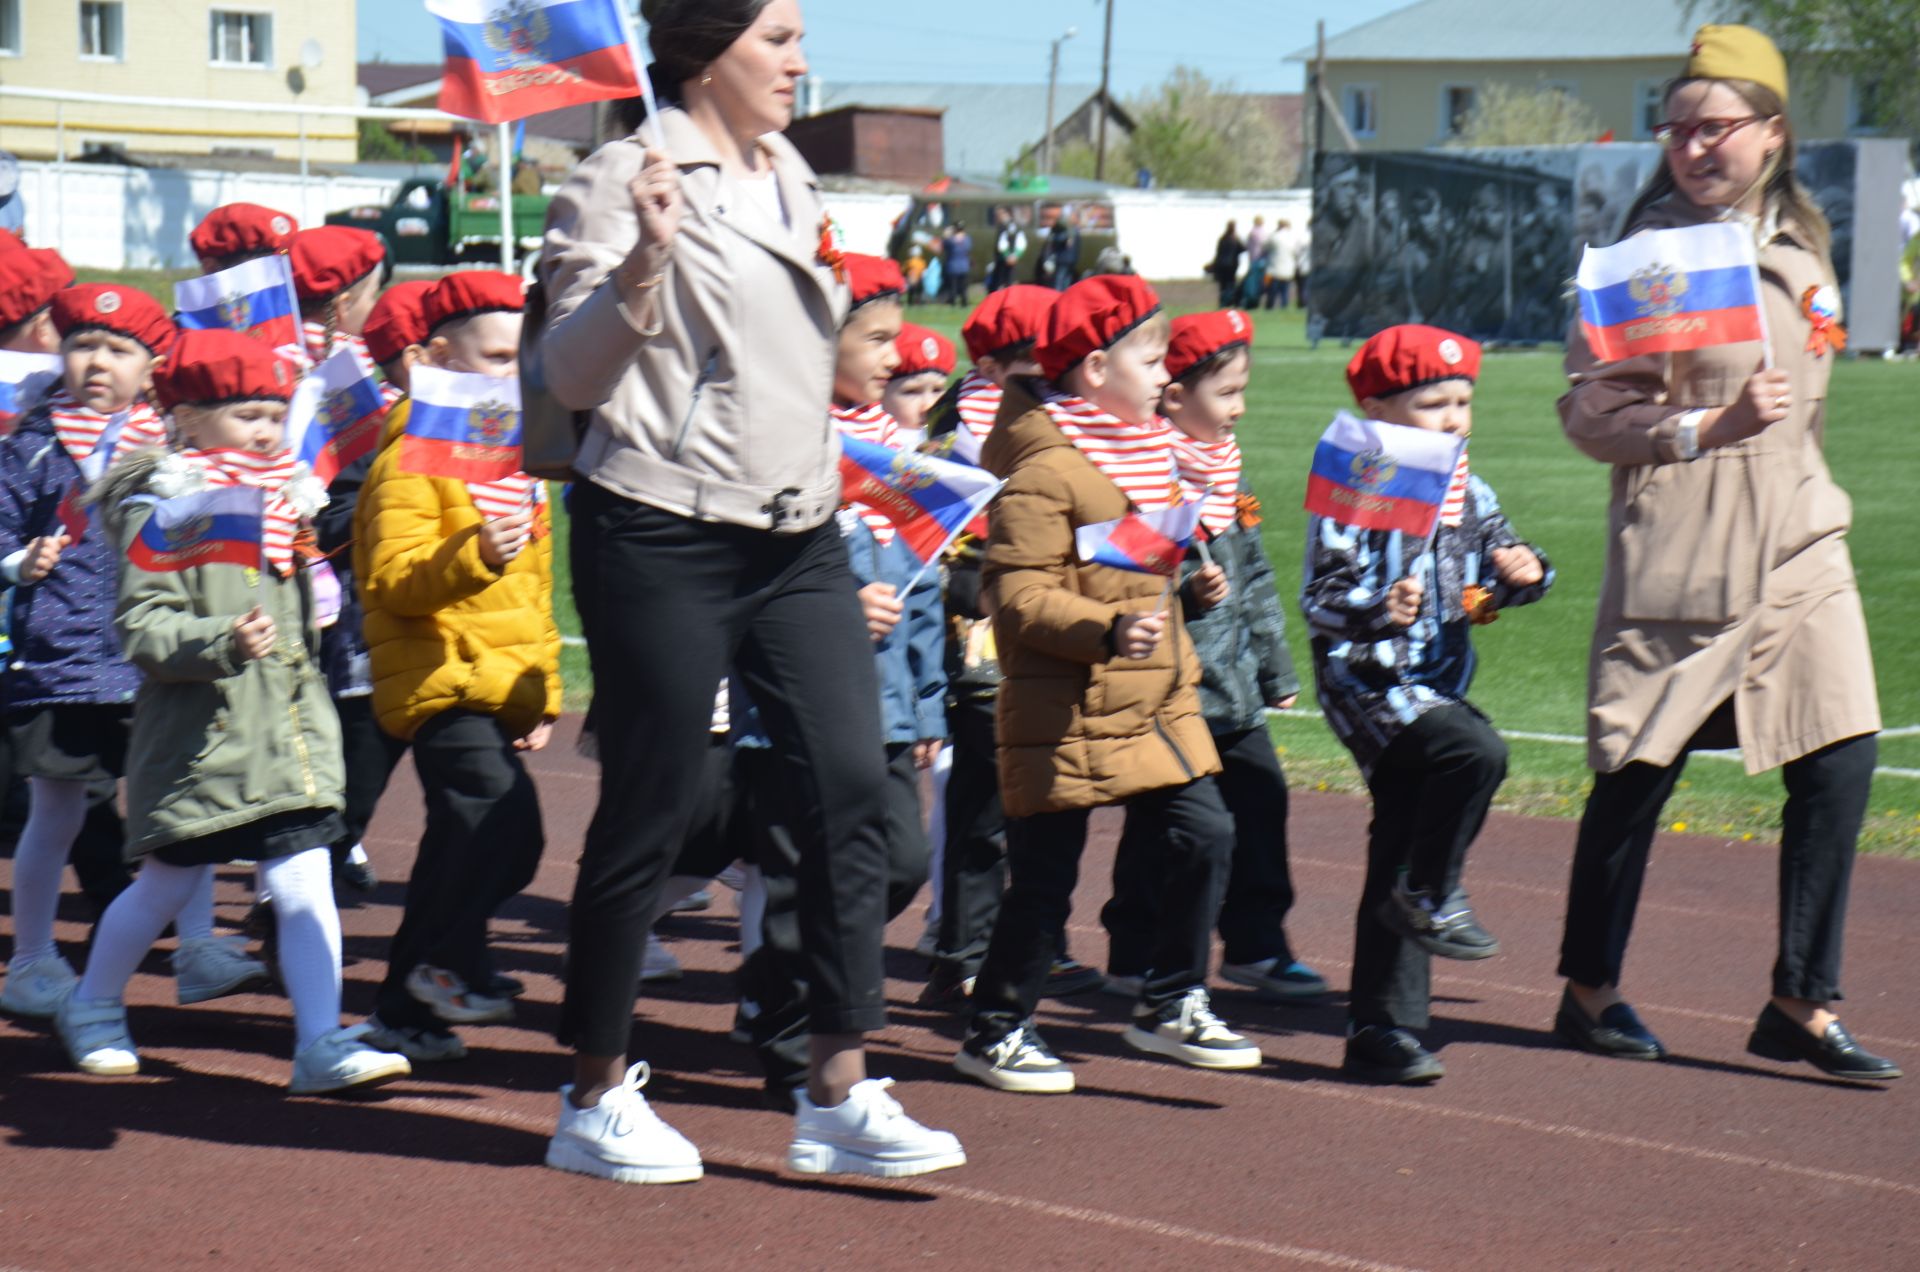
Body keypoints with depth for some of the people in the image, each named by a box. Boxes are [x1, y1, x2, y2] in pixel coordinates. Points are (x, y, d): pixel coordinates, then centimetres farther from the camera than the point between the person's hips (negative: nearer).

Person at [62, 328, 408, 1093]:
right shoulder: (165, 514, -9)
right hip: (199, 734, -5)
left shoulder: (285, 505, 14)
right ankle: (93, 1009, 32)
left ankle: (322, 1043, -8)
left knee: (306, 883, -7)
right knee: (168, 883, 9)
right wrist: (223, 642, -31)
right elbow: (141, 627, -18)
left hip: (289, 729, 5)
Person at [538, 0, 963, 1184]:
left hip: (798, 539, 7)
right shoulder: (625, 181, -8)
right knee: (649, 817, 1)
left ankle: (840, 1096, -1)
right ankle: (597, 1099, 15)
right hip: (664, 539, -7)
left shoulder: (792, 178, 15)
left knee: (854, 787, -5)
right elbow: (575, 375, -16)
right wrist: (644, 257, -27)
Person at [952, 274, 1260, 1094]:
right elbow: (1016, 596, -23)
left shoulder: (1146, 447, 15)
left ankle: (1171, 1006, 16)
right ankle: (996, 1030, 12)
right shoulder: (1042, 472, -16)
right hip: (1067, 709, -8)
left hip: (1157, 697, 8)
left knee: (1202, 834, 2)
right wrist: (1107, 631, -33)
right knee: (1046, 872, -1)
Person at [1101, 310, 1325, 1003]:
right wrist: (1186, 588, -29)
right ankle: (1135, 958, 9)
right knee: (1162, 821, -2)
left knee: (1260, 798, 9)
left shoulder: (1226, 466, 15)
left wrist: (1275, 667, 24)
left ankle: (1256, 945, 20)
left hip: (1233, 682, 8)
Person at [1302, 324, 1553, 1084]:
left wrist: (1524, 573, -5)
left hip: (1438, 688, 7)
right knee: (1478, 752, -32)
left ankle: (1382, 1032, 15)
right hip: (1368, 683, -7)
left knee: (1400, 855, 10)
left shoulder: (1471, 496, 10)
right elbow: (1320, 601, -16)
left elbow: (1501, 560, 19)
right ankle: (1430, 895, -13)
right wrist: (1379, 613, -35)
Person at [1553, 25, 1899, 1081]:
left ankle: (1802, 1004, 4)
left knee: (1839, 758, -5)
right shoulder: (1652, 249, -8)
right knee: (1641, 768, 1)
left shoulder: (1797, 244, 12)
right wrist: (1710, 424, -22)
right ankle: (1589, 988, 19)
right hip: (1679, 547, -6)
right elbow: (1588, 412, -12)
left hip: (1799, 540, 6)